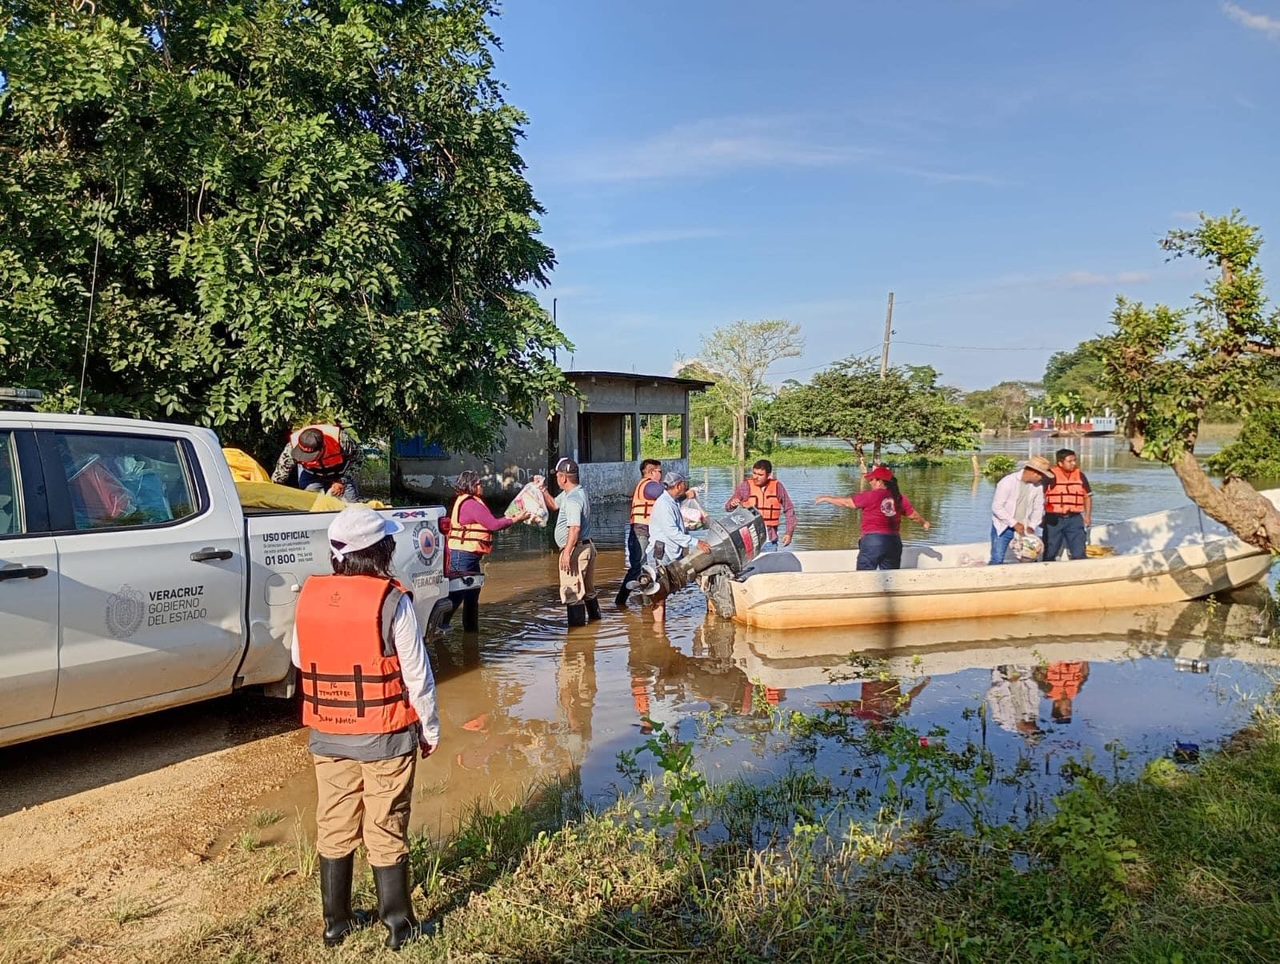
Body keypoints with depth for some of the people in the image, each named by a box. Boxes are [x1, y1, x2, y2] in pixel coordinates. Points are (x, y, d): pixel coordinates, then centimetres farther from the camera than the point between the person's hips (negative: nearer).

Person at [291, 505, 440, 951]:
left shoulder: (309, 596, -5)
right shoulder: (392, 601, -18)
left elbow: (299, 661, 10)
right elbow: (418, 675, -13)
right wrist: (430, 728, 0)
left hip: (327, 734, 4)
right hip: (385, 735, -4)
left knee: (334, 829, 17)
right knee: (386, 833, 9)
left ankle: (336, 923, 31)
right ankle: (398, 925, 21)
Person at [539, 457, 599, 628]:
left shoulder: (573, 499, -21)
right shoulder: (574, 492, 11)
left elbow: (575, 528, -30)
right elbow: (554, 505, 25)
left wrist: (567, 552, -30)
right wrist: (543, 490, 13)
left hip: (575, 549, -10)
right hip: (586, 548, 10)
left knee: (571, 591, -3)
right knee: (587, 588, 22)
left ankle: (577, 625, 2)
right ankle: (594, 616, 34)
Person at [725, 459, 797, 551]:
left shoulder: (777, 487, 2)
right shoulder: (745, 485, -2)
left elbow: (789, 509, 10)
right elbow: (727, 507, -1)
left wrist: (789, 533, 5)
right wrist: (732, 505, -25)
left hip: (770, 541, 2)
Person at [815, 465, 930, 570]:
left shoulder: (870, 496, -8)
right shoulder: (899, 498, 6)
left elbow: (847, 502, -4)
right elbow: (914, 515, 15)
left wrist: (826, 498, 10)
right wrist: (924, 523, 37)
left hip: (872, 540, -5)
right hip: (894, 542, 5)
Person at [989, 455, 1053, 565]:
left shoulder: (1038, 485, -3)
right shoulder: (1007, 482, -17)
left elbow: (1038, 508, 7)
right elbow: (997, 507, -18)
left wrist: (1032, 527, -6)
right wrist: (1014, 524, -20)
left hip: (1023, 528, 5)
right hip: (1003, 527, -4)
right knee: (997, 560, -9)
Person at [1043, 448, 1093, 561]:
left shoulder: (1080, 475, 7)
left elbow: (1087, 496, 16)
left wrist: (1088, 516, 10)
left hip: (1075, 519, 3)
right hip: (1054, 519, -3)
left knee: (1079, 553, 0)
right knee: (1049, 553, 7)